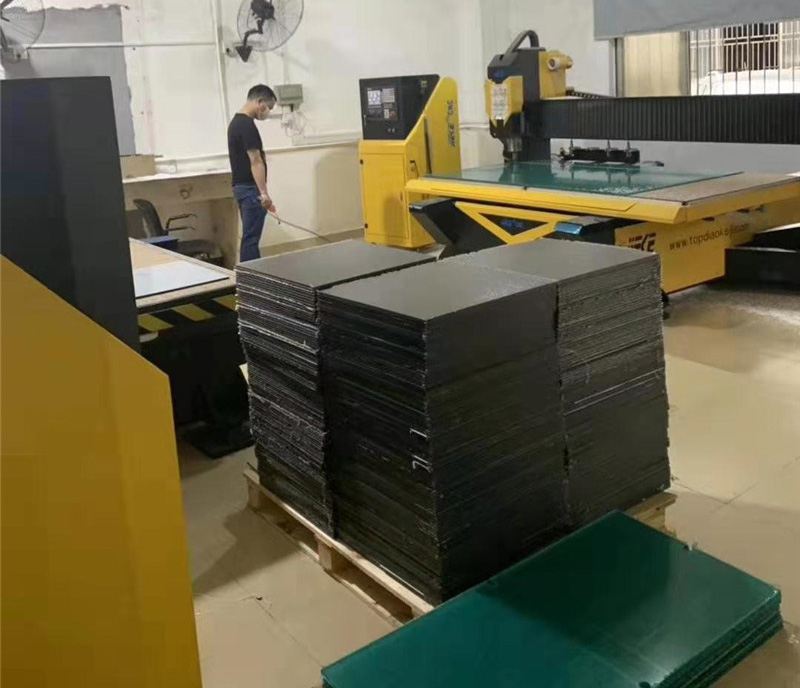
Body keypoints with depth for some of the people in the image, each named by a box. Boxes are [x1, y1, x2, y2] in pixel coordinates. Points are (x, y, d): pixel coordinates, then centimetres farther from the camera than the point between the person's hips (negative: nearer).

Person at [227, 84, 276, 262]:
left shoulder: (236, 122, 15)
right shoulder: (247, 125, -16)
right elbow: (255, 162, -21)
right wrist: (264, 193, -24)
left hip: (241, 186, 10)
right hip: (250, 188, -10)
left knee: (250, 237, 14)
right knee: (250, 239, -7)